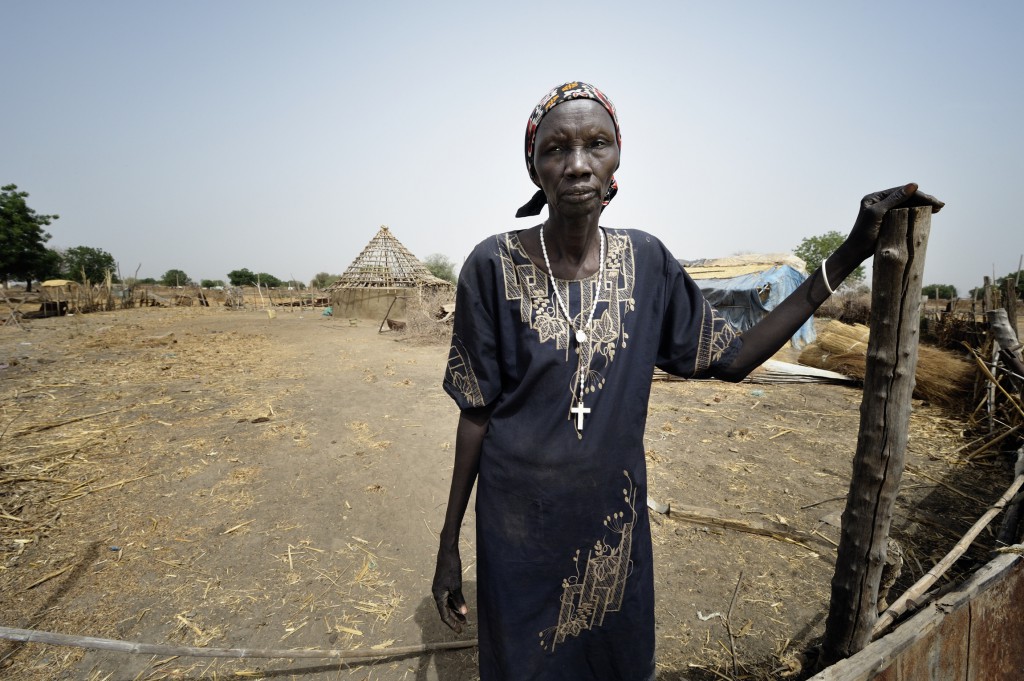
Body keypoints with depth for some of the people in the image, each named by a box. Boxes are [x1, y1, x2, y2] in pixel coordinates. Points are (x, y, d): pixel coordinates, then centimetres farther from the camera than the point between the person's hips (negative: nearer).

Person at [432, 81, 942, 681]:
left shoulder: (646, 263, -6)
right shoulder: (494, 266, -14)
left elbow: (734, 357, 1)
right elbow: (476, 412, -8)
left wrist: (850, 255, -3)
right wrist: (449, 544, -2)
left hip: (615, 521, 3)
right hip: (520, 527, -2)